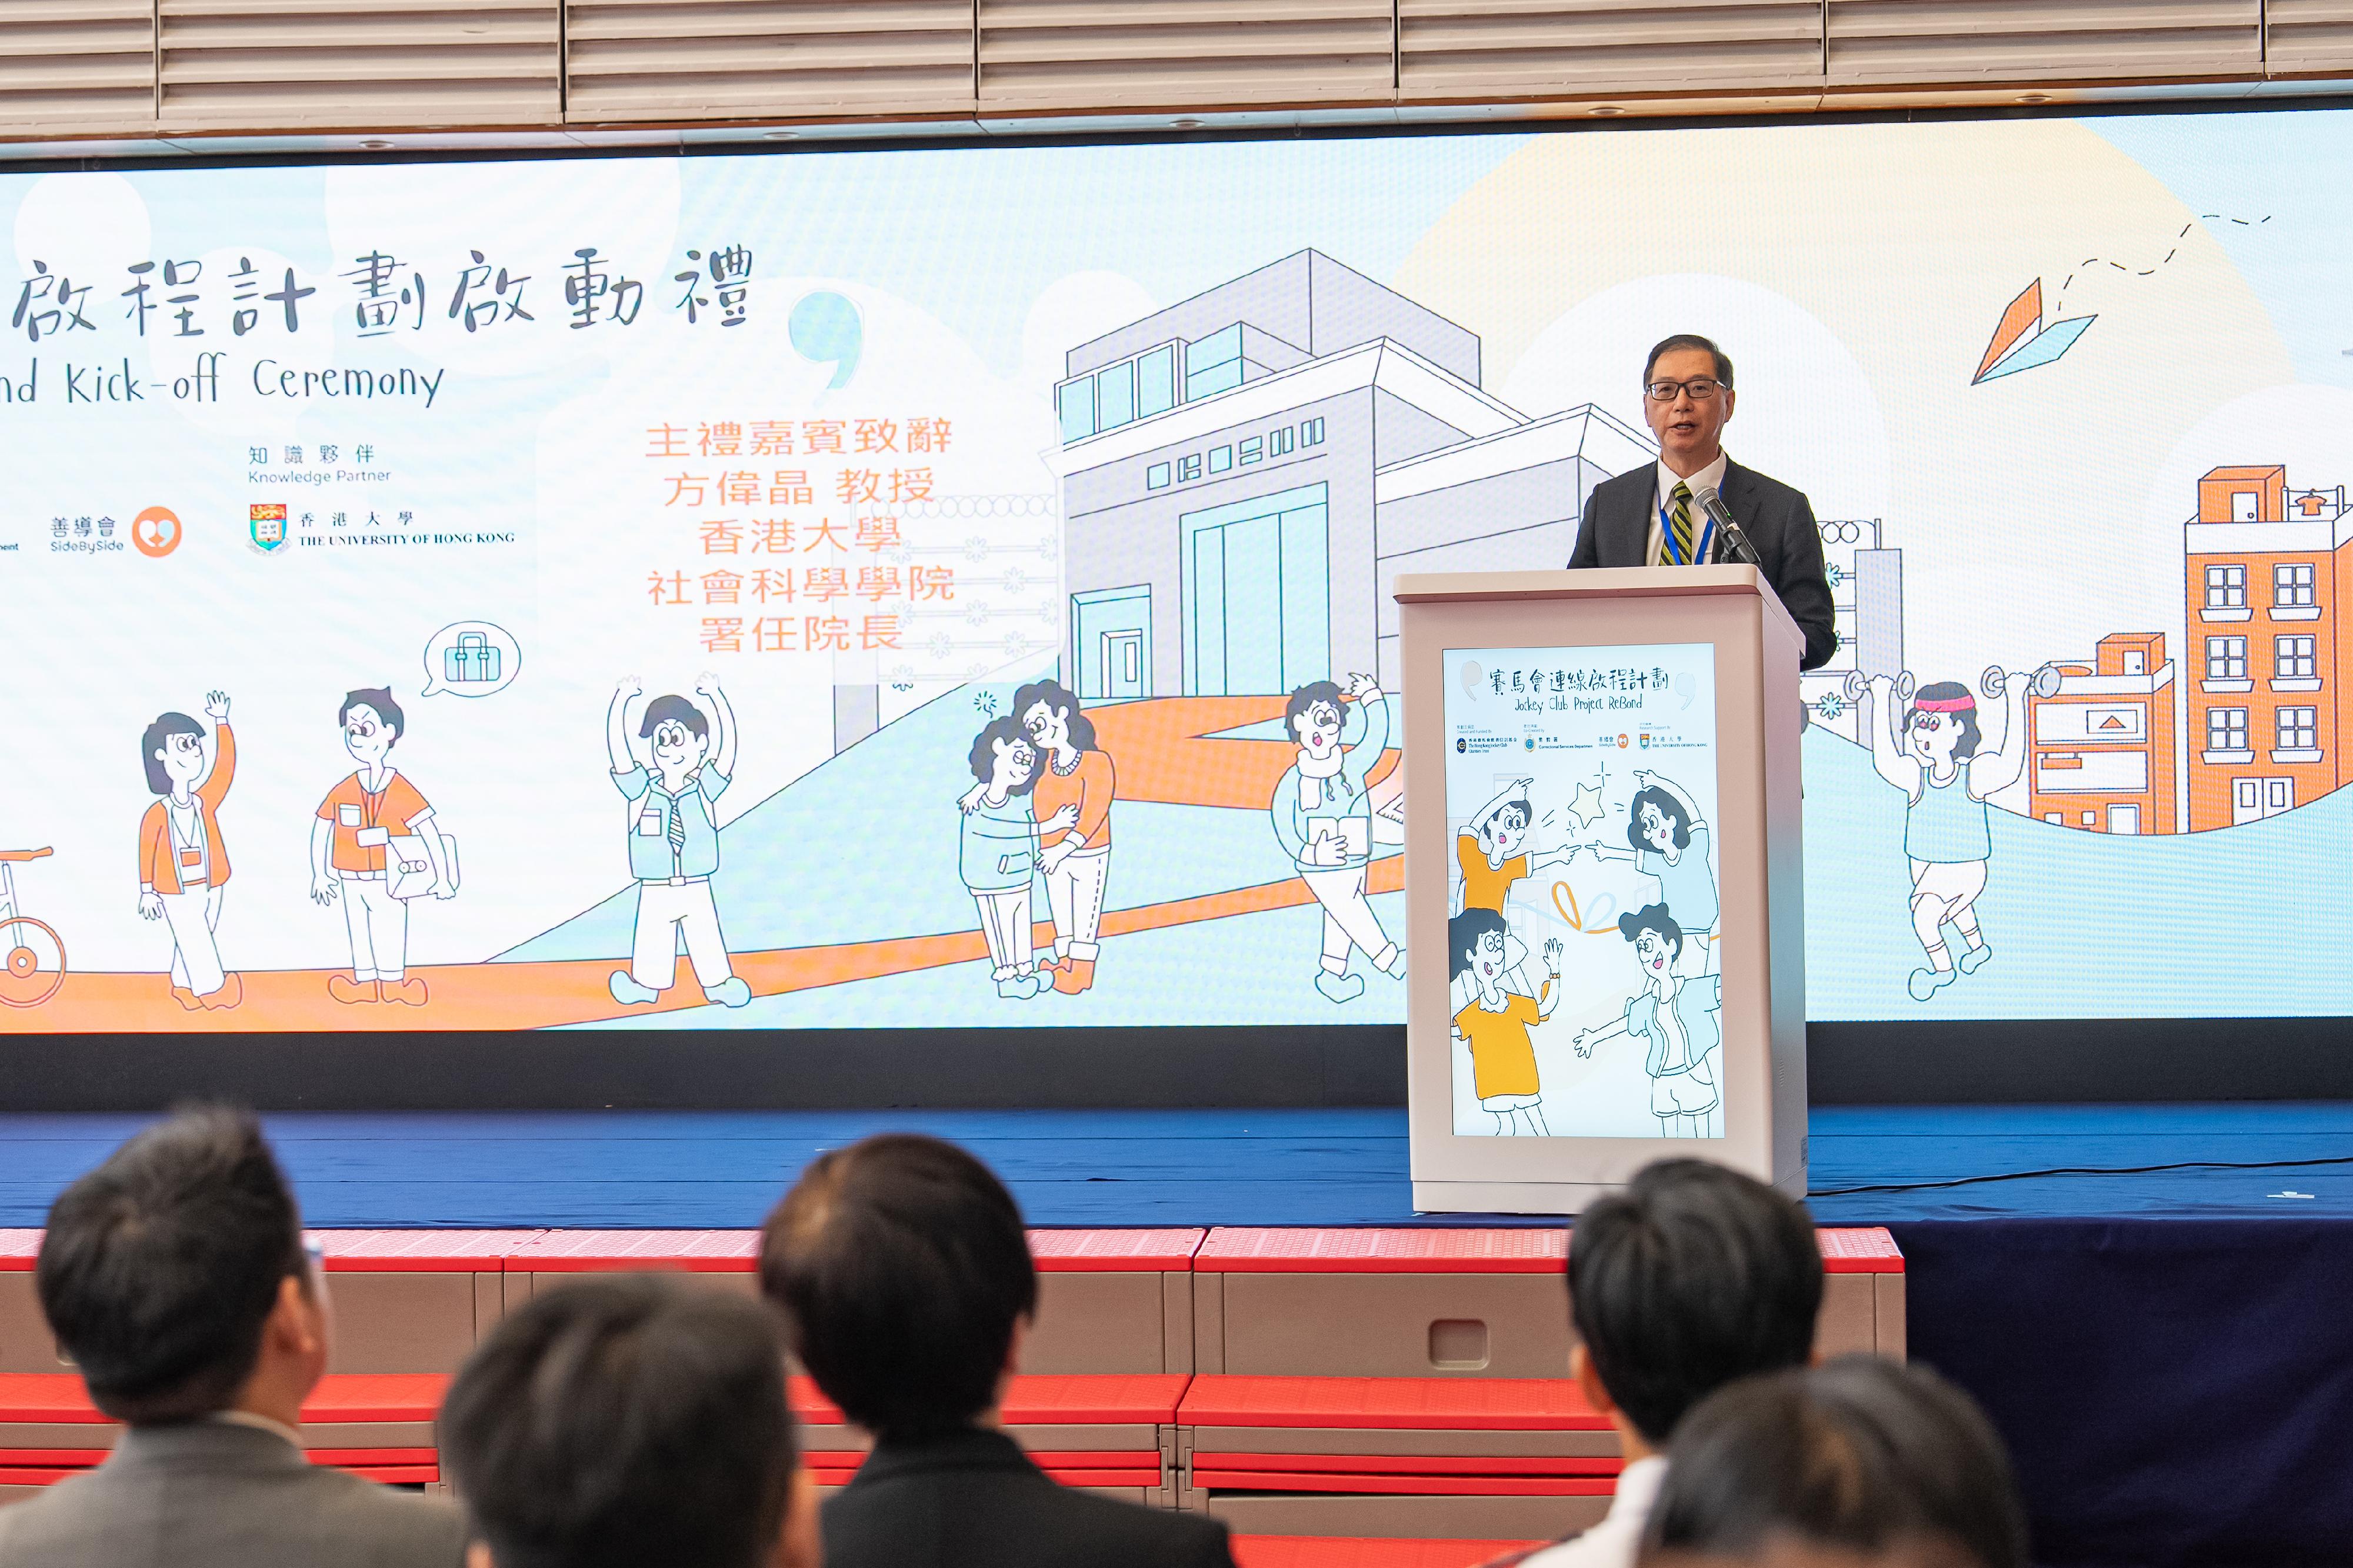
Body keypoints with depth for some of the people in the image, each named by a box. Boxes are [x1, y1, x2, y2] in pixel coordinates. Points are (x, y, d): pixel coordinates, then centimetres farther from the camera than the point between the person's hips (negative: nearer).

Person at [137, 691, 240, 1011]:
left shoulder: (205, 803, -6)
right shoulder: (157, 814, -15)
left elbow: (225, 764, -10)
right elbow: (146, 850, -6)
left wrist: (221, 722, -15)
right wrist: (147, 891, -3)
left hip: (210, 887, 5)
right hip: (176, 893, -5)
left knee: (193, 940, 14)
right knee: (195, 940, -4)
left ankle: (184, 984, 30)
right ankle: (211, 988, 7)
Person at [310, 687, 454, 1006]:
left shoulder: (403, 793, -13)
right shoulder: (342, 794, -3)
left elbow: (430, 835, -13)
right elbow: (320, 832, 8)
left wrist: (443, 878, -15)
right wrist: (319, 874, 7)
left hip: (389, 882, -3)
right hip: (352, 882, 3)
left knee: (392, 938, 1)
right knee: (360, 936, 10)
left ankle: (393, 984, 13)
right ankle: (365, 984, 19)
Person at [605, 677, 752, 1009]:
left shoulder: (705, 790, -4)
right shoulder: (641, 790, -4)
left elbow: (727, 744, -10)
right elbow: (617, 745, -12)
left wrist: (715, 696, -13)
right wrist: (622, 699, -15)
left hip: (698, 891, 0)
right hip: (655, 893, 0)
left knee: (707, 943, 5)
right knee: (652, 947, 7)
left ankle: (717, 984, 17)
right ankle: (646, 985, 24)